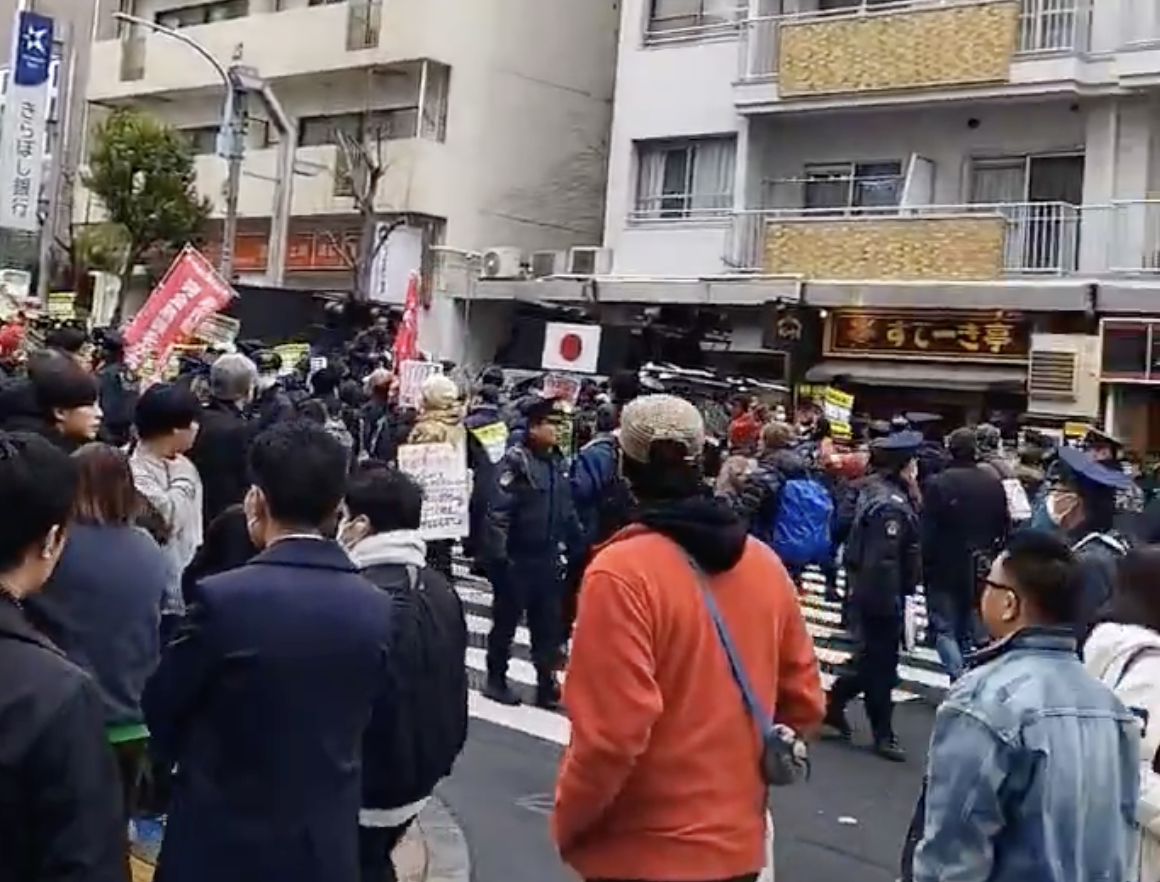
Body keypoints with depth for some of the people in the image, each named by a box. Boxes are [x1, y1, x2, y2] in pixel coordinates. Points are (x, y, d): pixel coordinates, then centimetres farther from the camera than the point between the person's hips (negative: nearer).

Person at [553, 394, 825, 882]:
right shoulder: (764, 564, 0)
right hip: (738, 841, 6)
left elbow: (611, 733, -23)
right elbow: (803, 702, 6)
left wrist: (566, 822, -7)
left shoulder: (622, 571, -20)